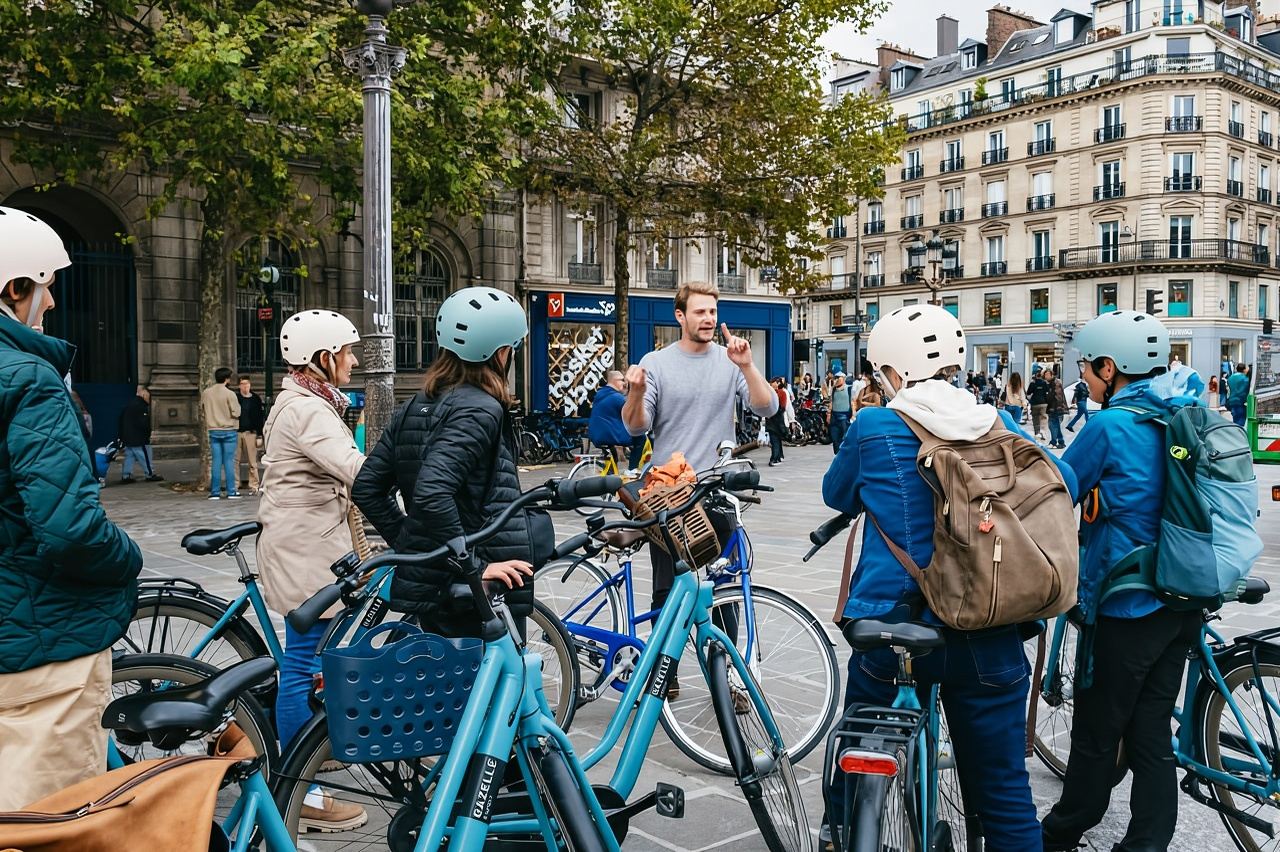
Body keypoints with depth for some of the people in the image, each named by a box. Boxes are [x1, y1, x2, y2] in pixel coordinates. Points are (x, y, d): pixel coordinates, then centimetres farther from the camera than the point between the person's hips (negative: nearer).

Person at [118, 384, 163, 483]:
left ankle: (125, 475, 11)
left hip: (127, 437, 9)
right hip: (138, 438, -9)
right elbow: (143, 423, -22)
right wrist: (148, 433, -6)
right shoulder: (140, 405, -17)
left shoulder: (128, 404, 14)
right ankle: (150, 474, 4)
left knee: (129, 456, 12)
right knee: (145, 456, -1)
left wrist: (122, 436, 22)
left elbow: (121, 420, 19)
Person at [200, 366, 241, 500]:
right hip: (228, 430, -4)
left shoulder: (206, 393, 2)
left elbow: (202, 410, 12)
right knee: (229, 461, 1)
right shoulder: (229, 394, -13)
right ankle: (231, 491, 2)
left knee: (216, 461, 7)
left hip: (213, 430, 4)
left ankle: (214, 492, 7)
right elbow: (236, 413, -13)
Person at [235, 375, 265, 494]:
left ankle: (253, 486, 3)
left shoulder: (256, 399, 6)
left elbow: (260, 417, 5)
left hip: (250, 433, -1)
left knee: (252, 462, -1)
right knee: (235, 461, 0)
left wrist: (259, 435, 0)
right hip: (236, 432, 1)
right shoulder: (235, 398, 7)